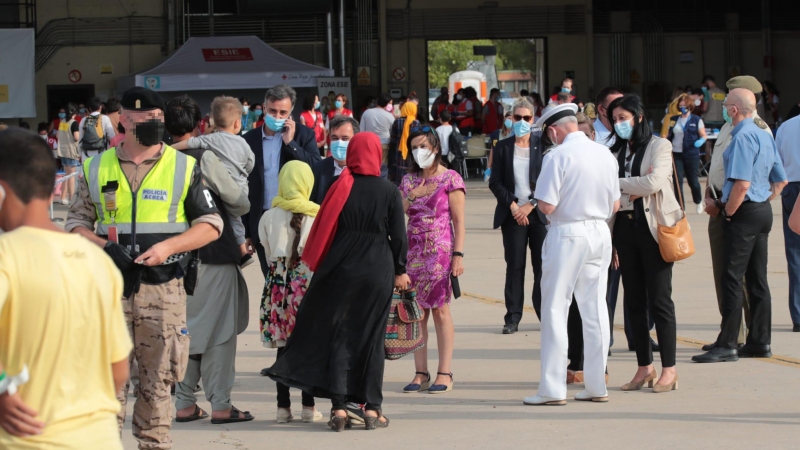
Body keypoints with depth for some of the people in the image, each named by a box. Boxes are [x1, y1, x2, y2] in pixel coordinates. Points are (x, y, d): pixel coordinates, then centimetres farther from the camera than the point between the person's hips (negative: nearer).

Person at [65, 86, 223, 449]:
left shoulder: (184, 167, 5)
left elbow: (210, 224, 5)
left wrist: (168, 246, -10)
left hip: (163, 287, 0)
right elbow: (76, 223, 11)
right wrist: (105, 246, -9)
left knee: (157, 378, 4)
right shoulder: (97, 168, 8)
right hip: (111, 285, 1)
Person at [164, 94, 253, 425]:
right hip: (215, 254, -5)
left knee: (185, 328, 12)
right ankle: (220, 404, 1)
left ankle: (184, 403, 14)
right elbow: (239, 202, -6)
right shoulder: (204, 159, -13)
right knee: (219, 329, 1)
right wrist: (229, 213, 16)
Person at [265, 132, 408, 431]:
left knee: (338, 335, 5)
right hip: (377, 272, 0)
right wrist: (399, 270, 9)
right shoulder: (389, 192, -4)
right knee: (371, 337, 7)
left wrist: (318, 267, 12)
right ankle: (371, 408, 8)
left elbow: (323, 229, 0)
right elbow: (399, 235, -2)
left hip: (341, 270, 0)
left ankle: (339, 408, 0)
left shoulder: (341, 188, -3)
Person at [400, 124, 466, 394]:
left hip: (440, 252, -5)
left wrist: (458, 254, -12)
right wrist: (412, 195, -6)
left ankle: (444, 374, -1)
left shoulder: (450, 179, -2)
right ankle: (421, 373, 7)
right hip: (413, 252, 5)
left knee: (440, 311, -4)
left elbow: (459, 221, -5)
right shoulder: (409, 180, 13)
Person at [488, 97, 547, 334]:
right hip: (512, 214, 1)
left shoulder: (542, 144, 3)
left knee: (542, 265, -2)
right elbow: (495, 182, 6)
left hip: (539, 213, -1)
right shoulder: (503, 147, 7)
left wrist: (531, 204, -6)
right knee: (514, 266, 0)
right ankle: (513, 317, 4)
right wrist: (512, 204, -5)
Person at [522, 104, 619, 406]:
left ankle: (553, 389, -3)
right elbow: (615, 205, 11)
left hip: (567, 235, -6)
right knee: (595, 310, 10)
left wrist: (537, 202, 5)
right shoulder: (604, 154, 6)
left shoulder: (558, 156, -13)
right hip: (600, 233, 6)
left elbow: (546, 206, -16)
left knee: (555, 310, -1)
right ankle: (596, 386, 14)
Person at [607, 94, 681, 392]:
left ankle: (669, 370, -1)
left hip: (653, 226, -6)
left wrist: (618, 184, -6)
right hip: (624, 225, 6)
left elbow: (654, 182, -15)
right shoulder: (616, 151, 15)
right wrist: (634, 189, -4)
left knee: (659, 298, -5)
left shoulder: (659, 146, -1)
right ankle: (644, 367, 12)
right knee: (634, 300, 6)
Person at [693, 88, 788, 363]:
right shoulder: (764, 135, 11)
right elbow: (781, 180, 18)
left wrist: (728, 212, -13)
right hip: (763, 211, 9)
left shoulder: (742, 137, -17)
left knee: (732, 279, -7)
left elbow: (742, 184, -25)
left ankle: (727, 345, -7)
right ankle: (760, 342, 16)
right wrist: (764, 202, 17)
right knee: (757, 279, 12)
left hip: (744, 214, -9)